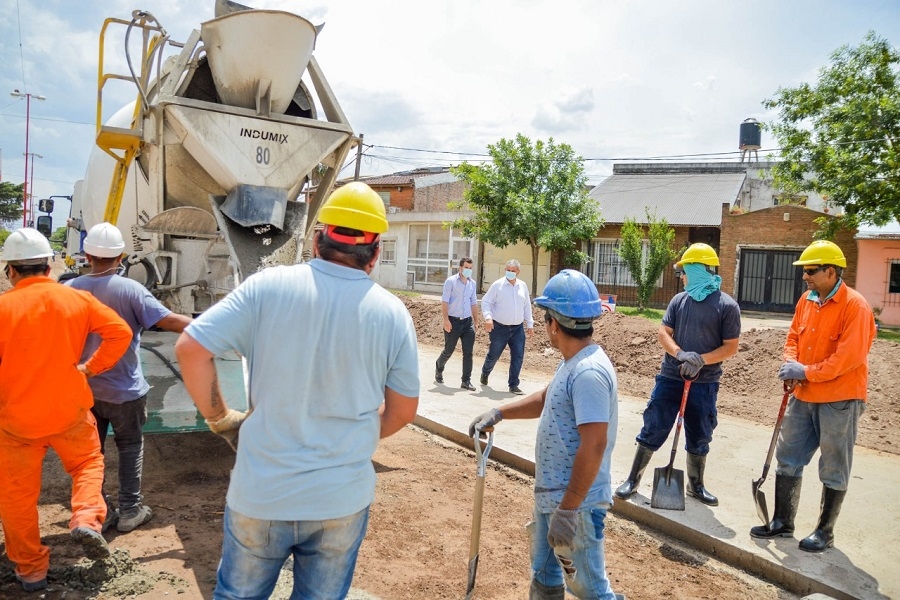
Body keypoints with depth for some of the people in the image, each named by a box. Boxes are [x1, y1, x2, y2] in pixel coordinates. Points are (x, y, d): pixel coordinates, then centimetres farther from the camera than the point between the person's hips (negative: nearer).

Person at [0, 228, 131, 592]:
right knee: (88, 463, 24)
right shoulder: (77, 298, -4)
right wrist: (91, 367, 2)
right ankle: (87, 520, 1)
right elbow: (120, 332, -5)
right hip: (69, 409, 2)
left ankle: (30, 569, 23)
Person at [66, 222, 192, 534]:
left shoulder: (69, 289, -5)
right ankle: (129, 511, 19)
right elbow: (168, 320, -22)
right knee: (130, 447, 13)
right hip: (124, 390, -3)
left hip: (83, 388, 3)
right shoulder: (130, 289, -17)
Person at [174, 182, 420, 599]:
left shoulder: (268, 286, -11)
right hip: (342, 499, 1)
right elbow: (403, 412, 0)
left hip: (260, 491, 0)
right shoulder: (392, 312, -7)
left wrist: (220, 417, 3)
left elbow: (189, 348, -12)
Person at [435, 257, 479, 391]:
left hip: (467, 321, 4)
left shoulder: (472, 283, 10)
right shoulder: (451, 281, -6)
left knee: (468, 352, -1)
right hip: (453, 321, -4)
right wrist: (446, 319, -17)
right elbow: (444, 301, -9)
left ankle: (466, 381, 3)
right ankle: (439, 368, 36)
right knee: (449, 350, 6)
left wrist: (476, 321, 15)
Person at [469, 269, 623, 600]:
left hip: (576, 503, -10)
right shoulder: (572, 363, 7)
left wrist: (567, 510, -28)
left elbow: (593, 446, -30)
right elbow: (547, 399, 23)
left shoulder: (589, 372, -26)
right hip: (549, 494, 10)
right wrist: (499, 412, 13)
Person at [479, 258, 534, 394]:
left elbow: (527, 306, 13)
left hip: (518, 328, 3)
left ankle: (513, 386, 9)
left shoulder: (522, 286, 7)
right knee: (493, 355, 11)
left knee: (518, 357, -1)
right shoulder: (498, 285, -5)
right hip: (500, 327, -3)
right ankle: (485, 373, 40)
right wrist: (488, 317, -20)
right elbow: (486, 302, -5)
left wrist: (530, 324, 12)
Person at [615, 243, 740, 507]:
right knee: (653, 429, 3)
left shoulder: (727, 305, -6)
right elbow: (664, 332, 1)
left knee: (699, 437, 13)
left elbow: (731, 347, -6)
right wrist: (680, 354, -18)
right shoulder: (679, 300, 4)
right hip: (670, 377, 2)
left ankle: (696, 485, 32)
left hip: (704, 383, -2)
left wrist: (701, 360, -20)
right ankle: (633, 479, 16)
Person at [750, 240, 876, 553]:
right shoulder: (806, 299, 7)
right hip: (803, 397, 7)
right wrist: (791, 365, -6)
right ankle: (782, 523, 25)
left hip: (839, 400, -7)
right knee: (788, 459, 12)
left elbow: (850, 357, -23)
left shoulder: (855, 306, -16)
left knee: (833, 471, 8)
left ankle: (825, 532, 23)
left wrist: (807, 372, -20)